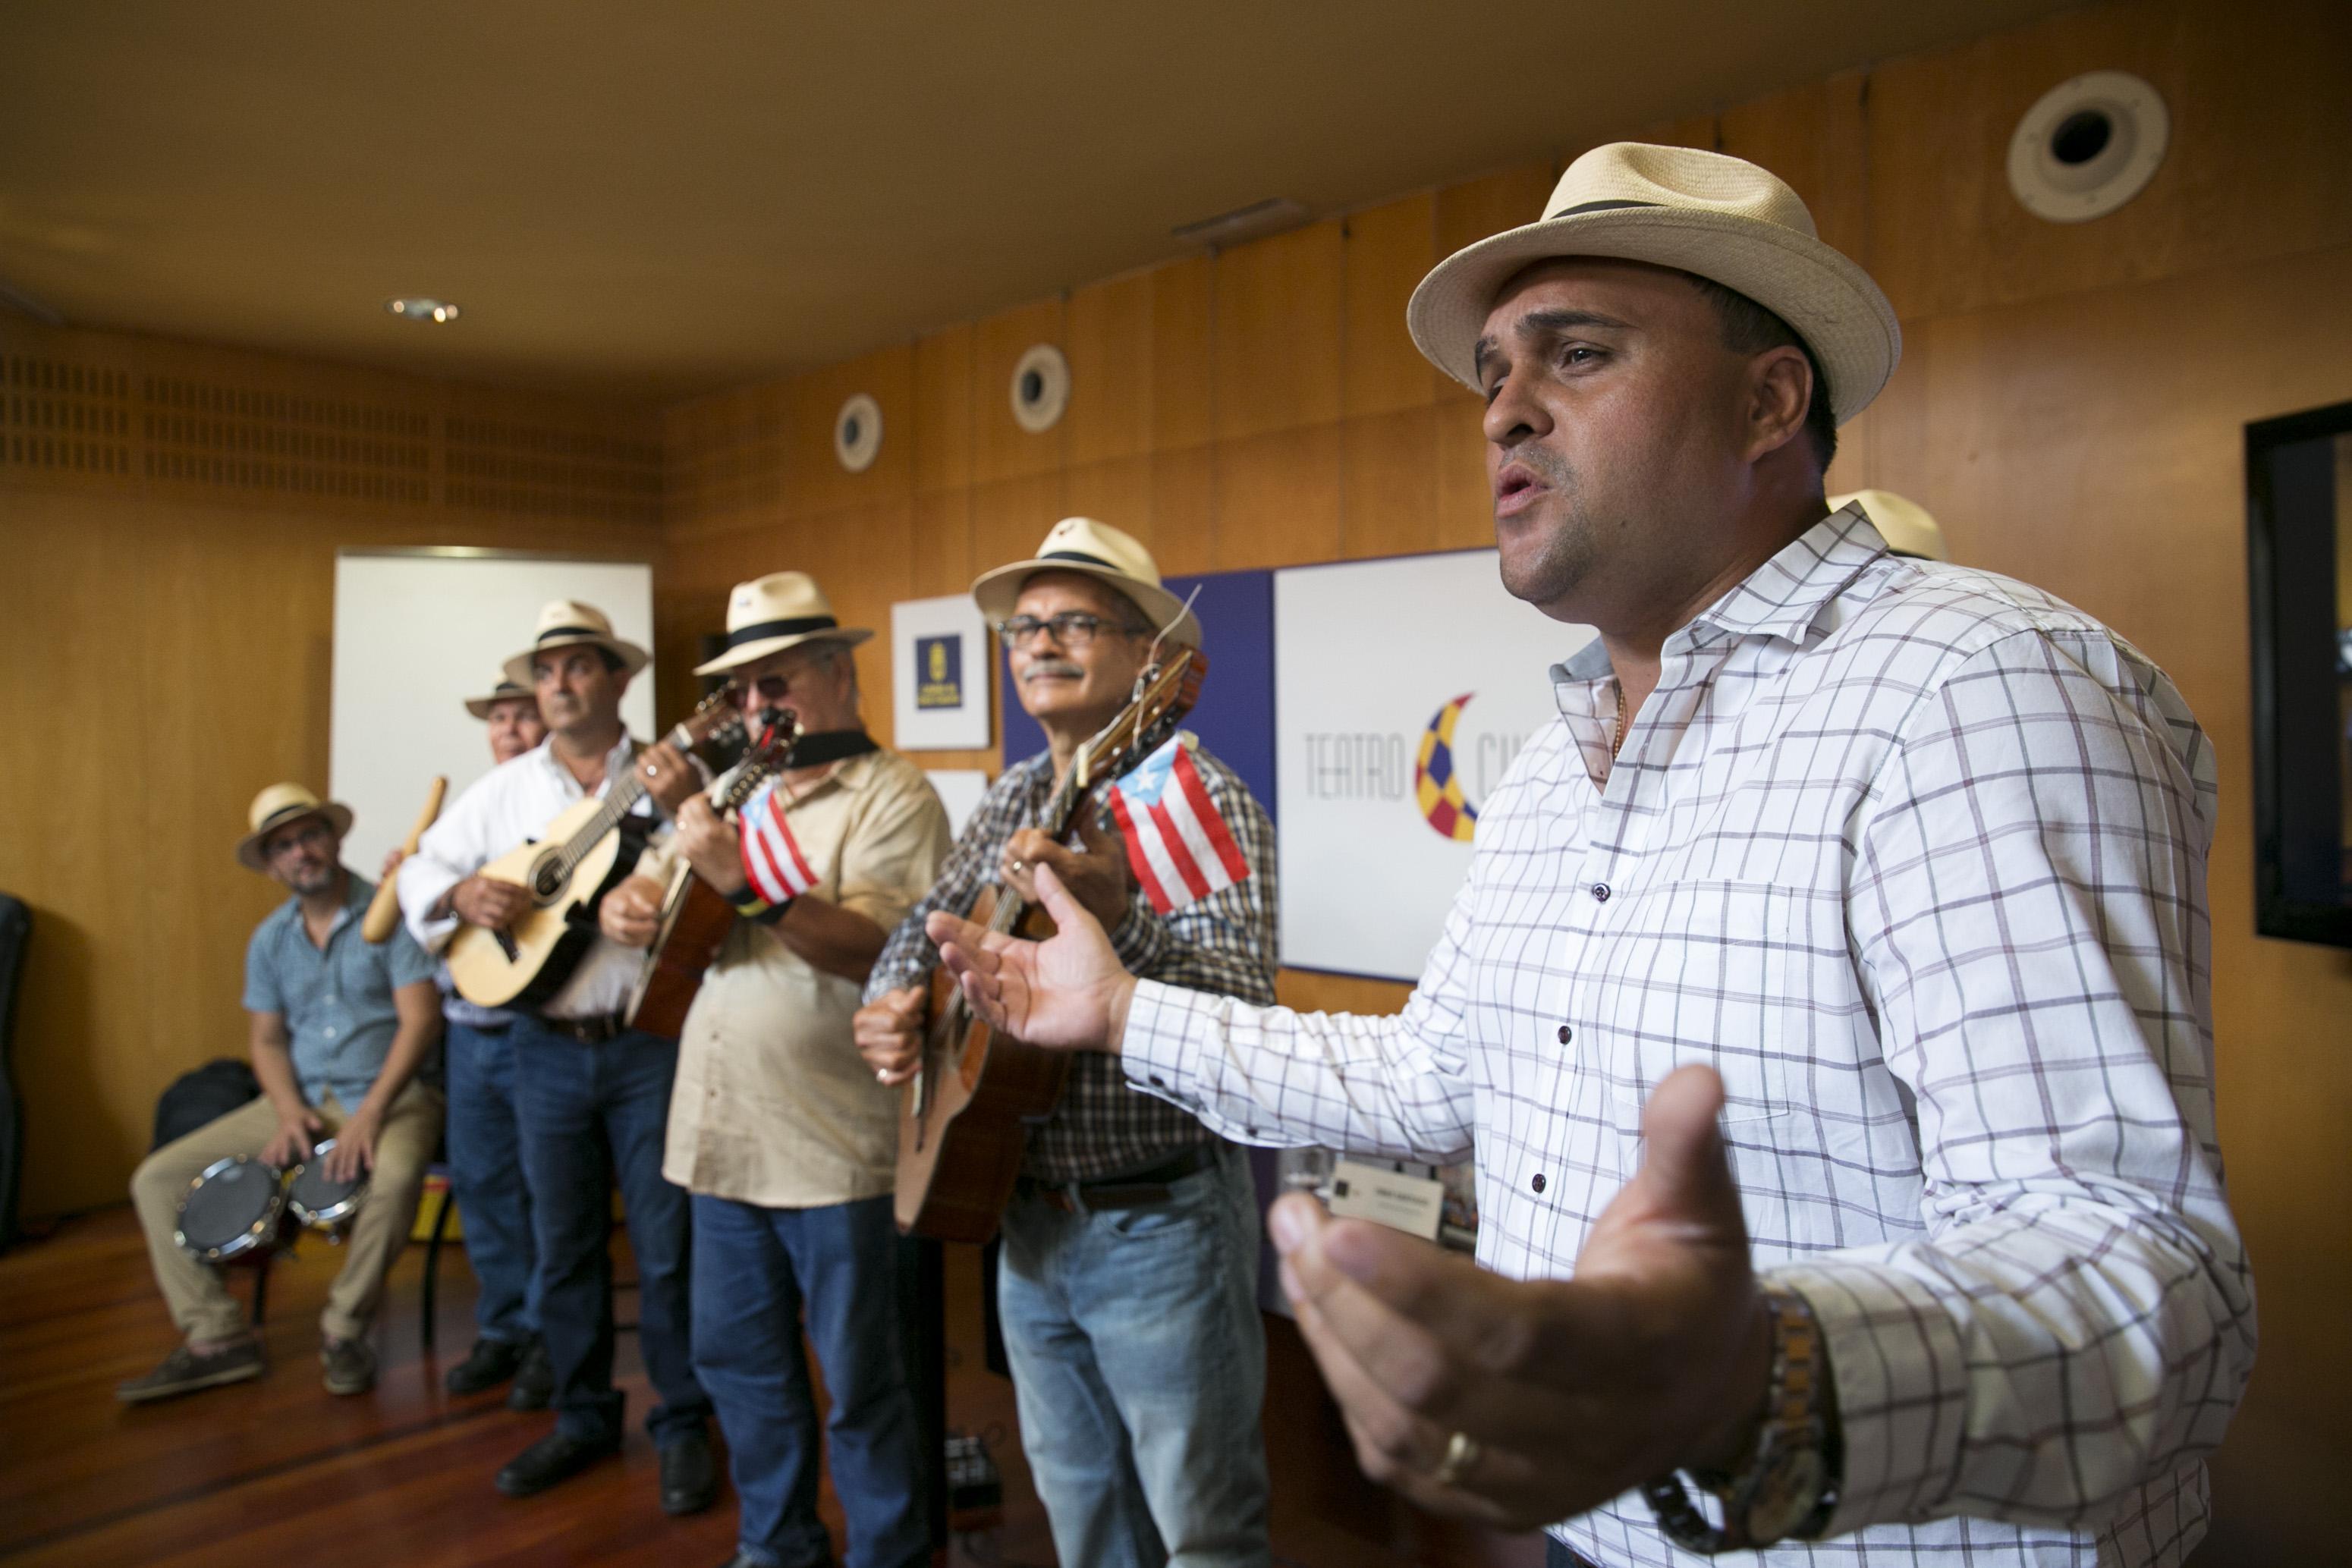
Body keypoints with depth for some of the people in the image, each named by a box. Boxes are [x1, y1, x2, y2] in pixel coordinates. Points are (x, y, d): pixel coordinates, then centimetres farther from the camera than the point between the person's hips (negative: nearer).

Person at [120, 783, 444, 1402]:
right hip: (300, 1102, 6)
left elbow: (420, 1019, -15)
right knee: (158, 1178, -4)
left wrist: (371, 1114, -23)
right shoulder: (270, 939, 11)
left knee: (396, 1175, -37)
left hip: (388, 1096, -6)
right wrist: (289, 1111, -6)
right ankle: (216, 1338, 0)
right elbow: (267, 1039, 13)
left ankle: (345, 1327, -13)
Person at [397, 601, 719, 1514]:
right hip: (546, 1049, 4)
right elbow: (421, 868, 12)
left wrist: (685, 812, -30)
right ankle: (583, 1418, 32)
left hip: (651, 1043, -4)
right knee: (563, 1245, 15)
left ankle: (682, 1426, 21)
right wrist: (463, 895, -9)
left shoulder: (667, 779, -4)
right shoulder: (505, 789, 8)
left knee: (665, 1247, 4)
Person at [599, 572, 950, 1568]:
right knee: (735, 1359, 19)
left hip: (833, 1148, -7)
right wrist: (628, 905, -5)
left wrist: (745, 880, -30)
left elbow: (879, 951, -22)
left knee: (857, 1382, 5)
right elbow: (660, 902, 18)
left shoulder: (891, 797, -8)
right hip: (722, 1133, 7)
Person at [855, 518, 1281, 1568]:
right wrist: (889, 1002, -5)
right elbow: (926, 926, 17)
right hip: (1028, 1214, 7)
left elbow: (1245, 1001, -28)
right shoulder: (1014, 798, 7)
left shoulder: (1201, 799, -16)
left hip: (1161, 1223, -7)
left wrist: (1118, 917, -45)